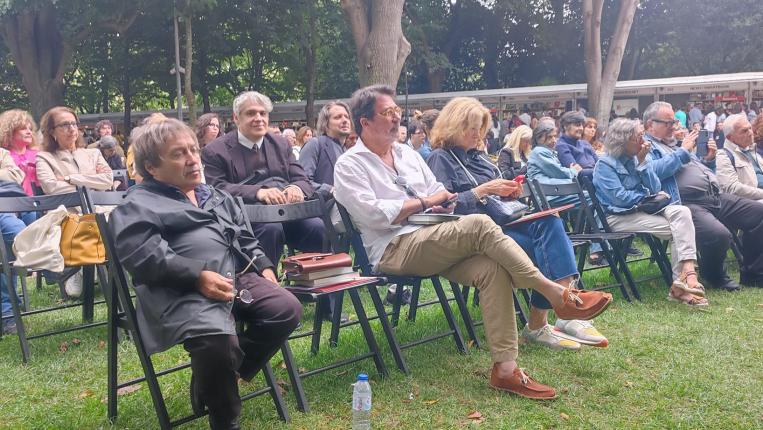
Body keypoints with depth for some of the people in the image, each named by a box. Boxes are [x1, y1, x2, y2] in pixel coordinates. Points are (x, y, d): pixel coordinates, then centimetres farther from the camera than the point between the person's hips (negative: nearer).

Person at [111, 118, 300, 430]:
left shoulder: (215, 196, 28)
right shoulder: (139, 205, 4)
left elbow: (245, 237, 33)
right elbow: (145, 256, -13)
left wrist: (264, 266, 14)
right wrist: (198, 276, -23)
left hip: (238, 277, 8)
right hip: (182, 292, -7)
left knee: (287, 308, -13)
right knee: (219, 341, -34)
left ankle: (220, 378, 1)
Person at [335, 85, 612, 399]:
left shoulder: (406, 153, 20)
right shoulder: (349, 166, -1)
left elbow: (439, 196, 22)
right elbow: (373, 215, -15)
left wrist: (445, 202, -3)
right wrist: (424, 202, -7)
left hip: (433, 243, 7)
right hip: (394, 249, -7)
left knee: (491, 268, -23)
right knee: (479, 225, -29)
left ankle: (505, 368, -22)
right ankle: (558, 295, -22)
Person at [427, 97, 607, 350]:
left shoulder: (478, 156, 25)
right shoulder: (440, 158, 1)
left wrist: (508, 192, 5)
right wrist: (483, 190, -13)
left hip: (500, 220, 7)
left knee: (550, 223, -24)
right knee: (546, 247, -26)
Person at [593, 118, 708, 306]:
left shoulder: (636, 158, 12)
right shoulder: (605, 164, -7)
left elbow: (655, 189, 4)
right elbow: (620, 197, -15)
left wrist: (642, 162, -5)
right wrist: (647, 196, -1)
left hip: (641, 209, 7)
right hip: (618, 217, -6)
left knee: (681, 212, -21)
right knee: (675, 228, -21)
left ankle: (687, 273, -31)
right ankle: (681, 282, -16)